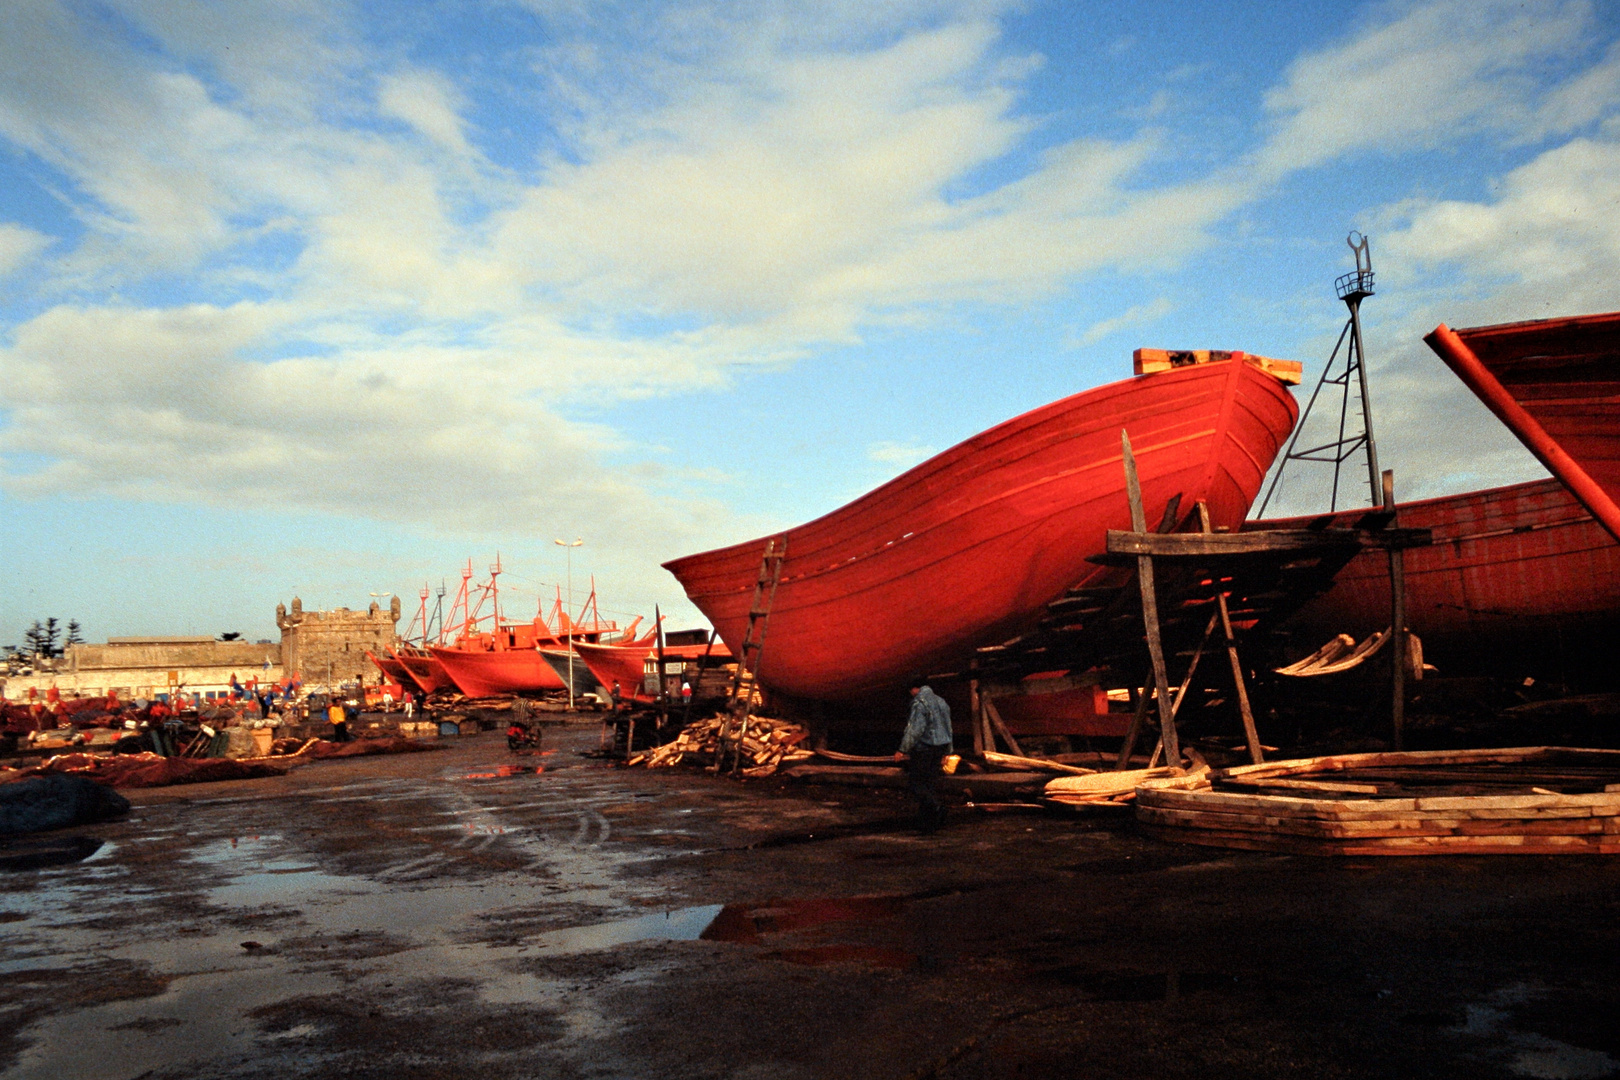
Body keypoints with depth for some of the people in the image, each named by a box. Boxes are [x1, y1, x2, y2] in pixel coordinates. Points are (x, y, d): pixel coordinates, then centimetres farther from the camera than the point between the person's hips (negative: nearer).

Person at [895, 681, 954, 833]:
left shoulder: (919, 704, -12)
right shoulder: (941, 702, 15)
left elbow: (914, 730, -20)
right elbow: (948, 729, 21)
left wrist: (903, 750, -17)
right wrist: (945, 752, 27)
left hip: (923, 748, -8)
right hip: (940, 747, 8)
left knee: (914, 782, -2)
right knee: (931, 782, 10)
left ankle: (936, 806, -22)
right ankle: (928, 824, 12)